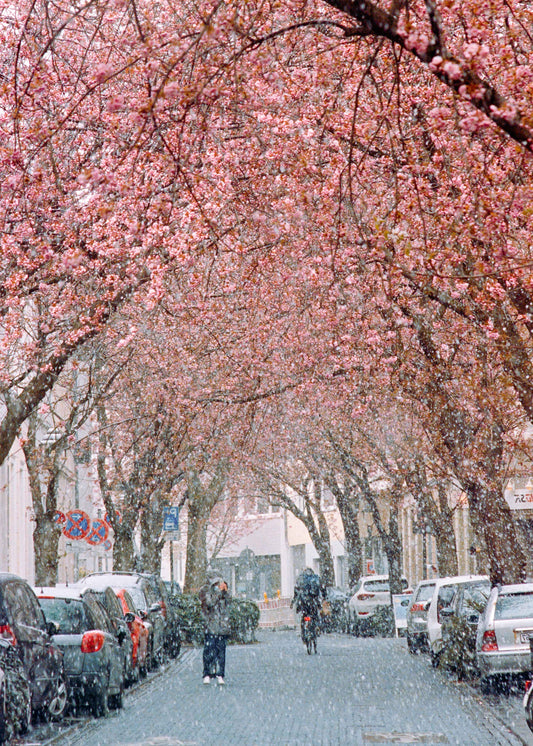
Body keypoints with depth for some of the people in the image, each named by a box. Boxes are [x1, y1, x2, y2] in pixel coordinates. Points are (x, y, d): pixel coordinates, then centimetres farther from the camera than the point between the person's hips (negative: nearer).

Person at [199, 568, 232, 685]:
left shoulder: (221, 588, 17)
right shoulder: (204, 590, 2)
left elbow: (228, 601, 11)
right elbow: (209, 602, -13)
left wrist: (226, 591, -3)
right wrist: (219, 591, -13)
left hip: (222, 625, 4)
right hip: (210, 625, -4)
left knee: (221, 650, 2)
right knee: (209, 650, -9)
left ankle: (220, 675, 5)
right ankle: (207, 674, -5)